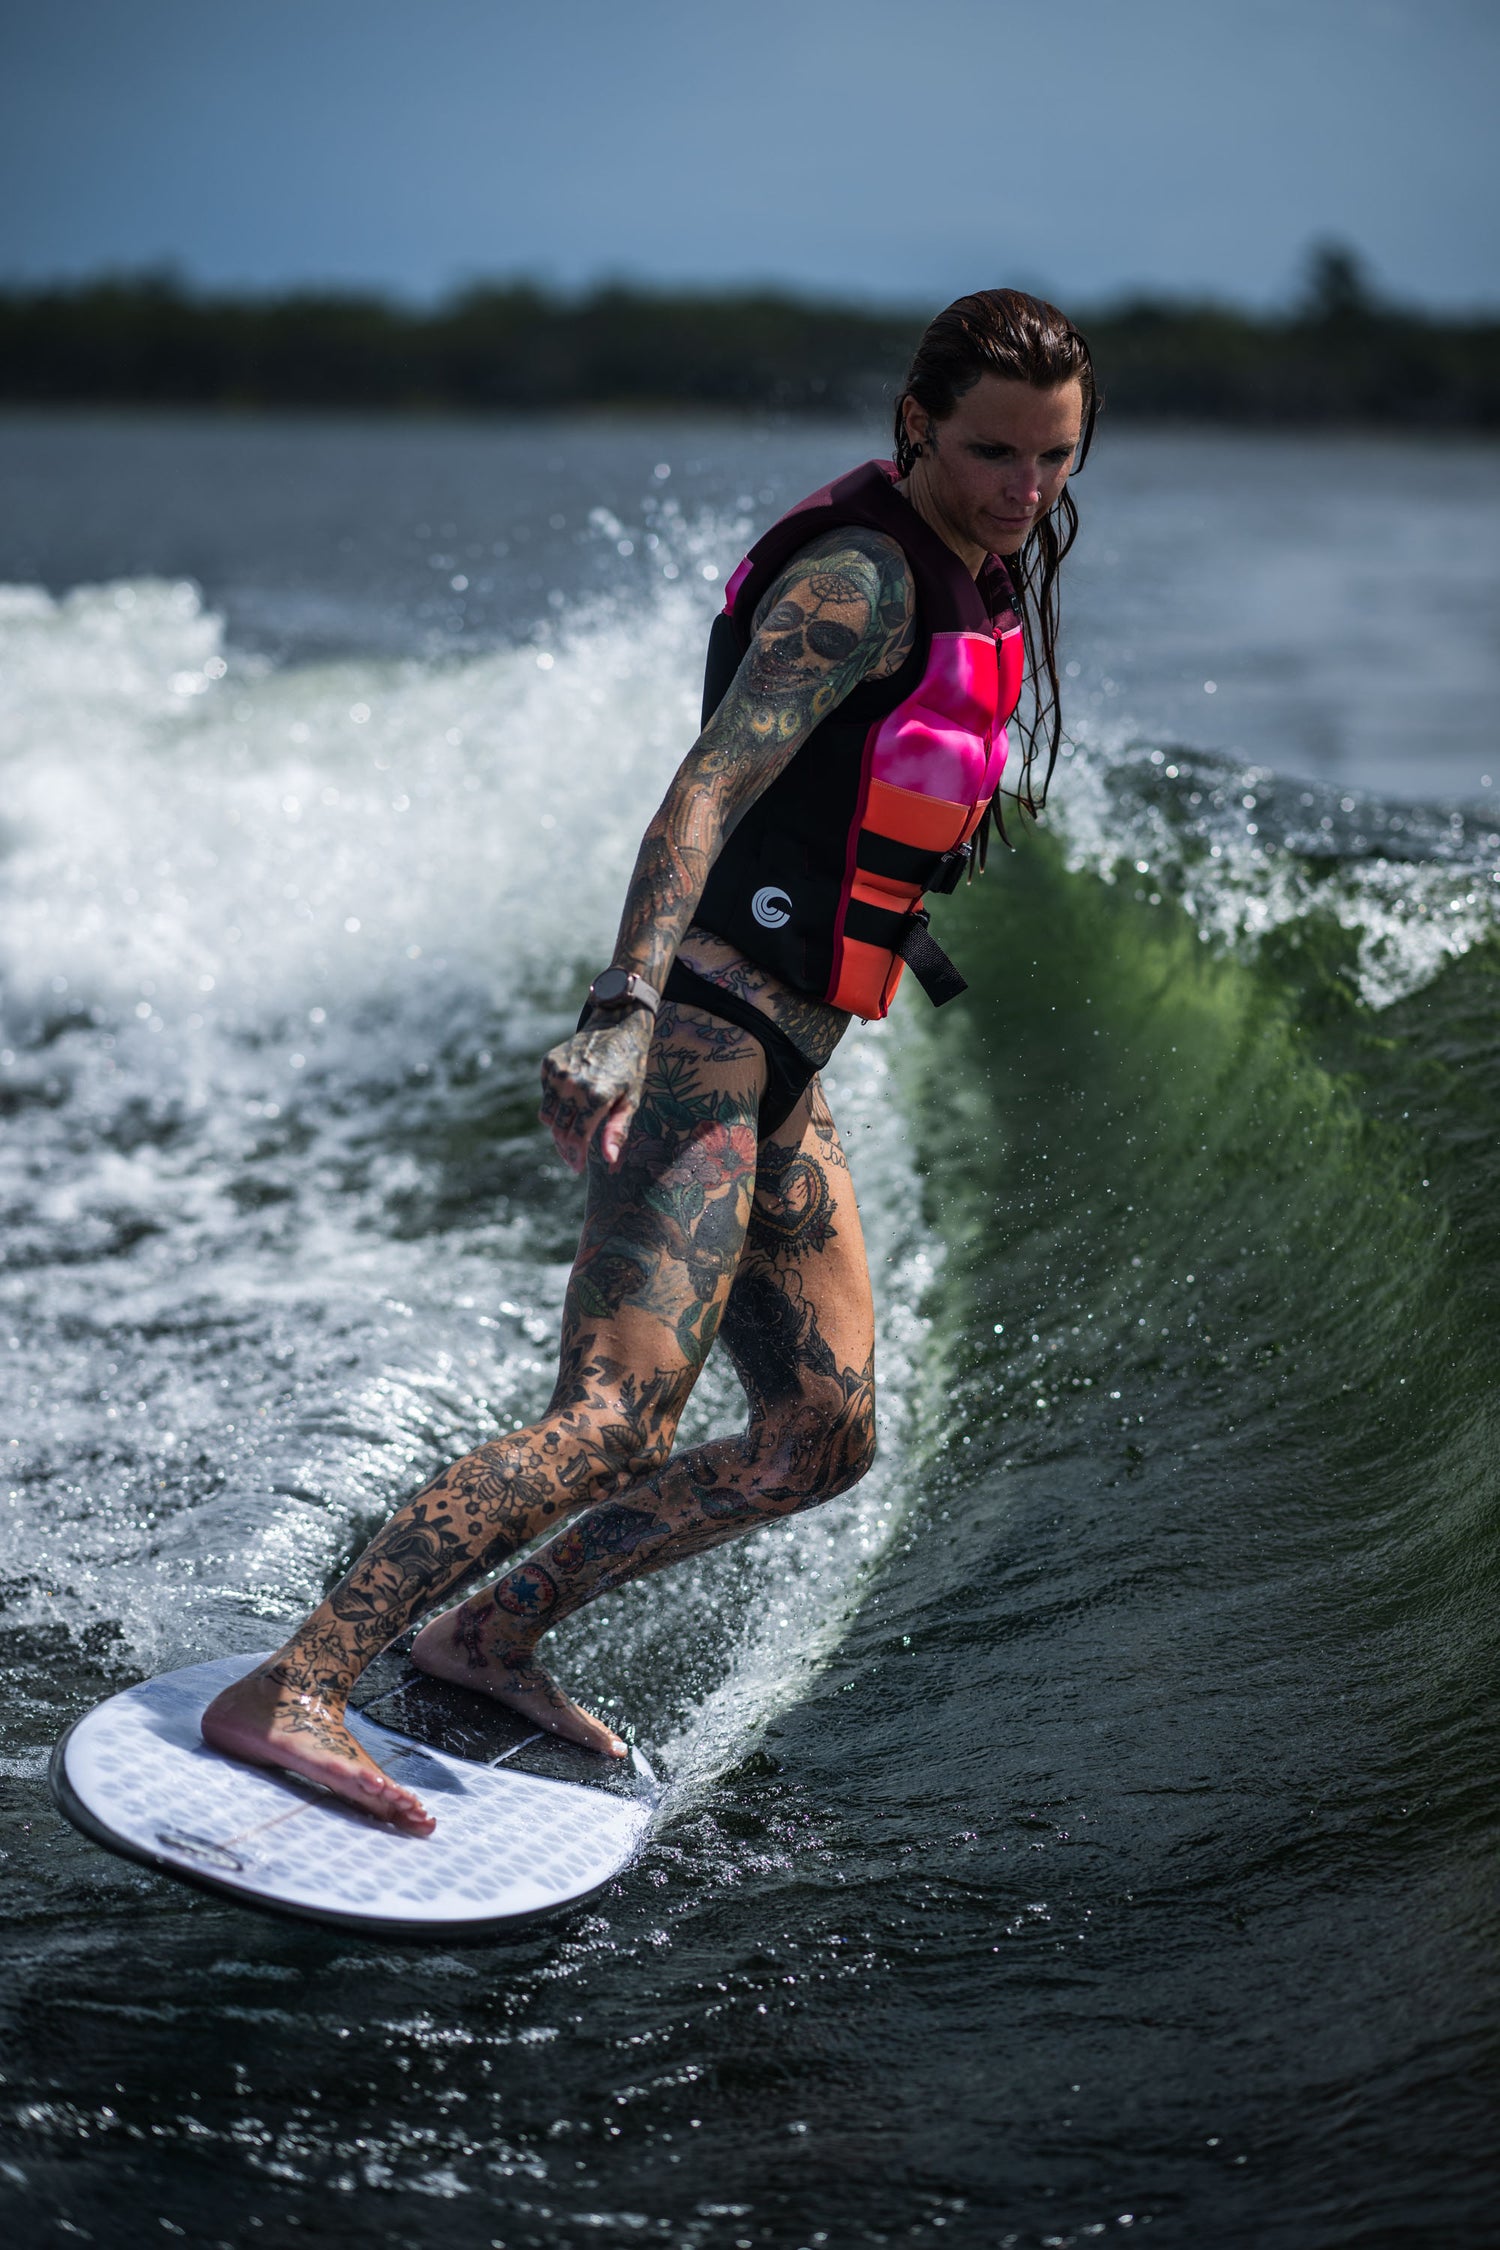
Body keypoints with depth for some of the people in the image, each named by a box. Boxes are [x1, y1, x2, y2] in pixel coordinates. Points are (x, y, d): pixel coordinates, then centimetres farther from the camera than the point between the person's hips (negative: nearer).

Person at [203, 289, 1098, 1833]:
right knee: (616, 1418, -21)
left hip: (773, 1070, 10)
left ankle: (489, 1633, 15)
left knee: (822, 1436, 8)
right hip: (698, 1031, -9)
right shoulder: (858, 579, -14)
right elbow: (712, 786, -28)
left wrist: (912, 941, 43)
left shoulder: (975, 578, 15)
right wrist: (623, 1011, -40)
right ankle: (284, 1693, -20)